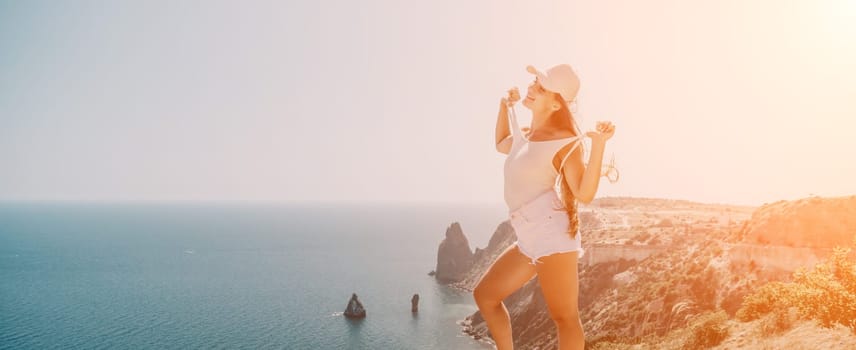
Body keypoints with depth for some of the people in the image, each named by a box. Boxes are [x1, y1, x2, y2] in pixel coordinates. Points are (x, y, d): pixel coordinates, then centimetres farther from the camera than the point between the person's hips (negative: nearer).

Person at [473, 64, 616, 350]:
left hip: (552, 236, -9)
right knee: (485, 295, 16)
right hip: (530, 240, 9)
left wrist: (599, 144, -27)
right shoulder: (523, 135, 15)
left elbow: (585, 194, -19)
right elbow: (501, 144, 38)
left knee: (564, 317, -5)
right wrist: (505, 106, 27)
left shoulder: (565, 141, -9)